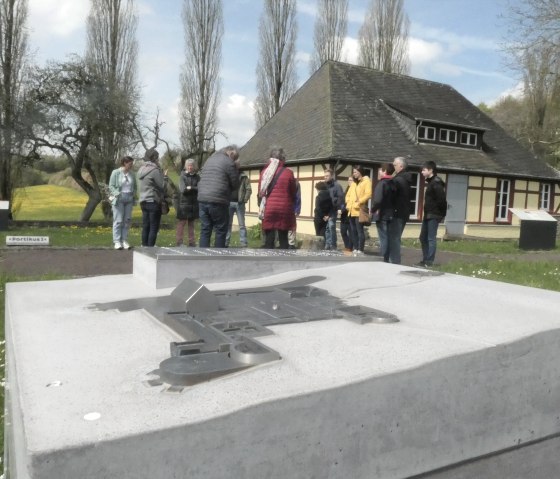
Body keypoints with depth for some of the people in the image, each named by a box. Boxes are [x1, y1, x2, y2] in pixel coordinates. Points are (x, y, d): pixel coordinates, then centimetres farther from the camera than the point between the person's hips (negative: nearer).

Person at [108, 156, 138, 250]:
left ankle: (125, 241, 10)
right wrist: (117, 194, -17)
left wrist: (134, 194, 0)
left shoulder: (132, 174, 9)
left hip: (129, 199, 4)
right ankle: (117, 241, 0)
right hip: (118, 199, -4)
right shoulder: (116, 173, -4)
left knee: (127, 220, 4)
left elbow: (135, 186, 17)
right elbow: (111, 186, -3)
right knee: (118, 220, -4)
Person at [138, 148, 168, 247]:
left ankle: (144, 246, 14)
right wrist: (165, 176, 4)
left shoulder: (142, 169, 12)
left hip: (143, 201, 8)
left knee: (145, 226, 11)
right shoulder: (154, 170, -14)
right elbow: (162, 186, -13)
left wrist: (161, 175, 12)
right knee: (154, 228, -3)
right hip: (153, 201, -8)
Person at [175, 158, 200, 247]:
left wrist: (190, 188, -16)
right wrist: (194, 189, -13)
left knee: (191, 223, 10)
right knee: (181, 223, -3)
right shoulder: (182, 176, -1)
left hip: (194, 204, 3)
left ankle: (192, 242, 15)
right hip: (183, 203, -3)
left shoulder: (197, 177, 7)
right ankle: (179, 242, 1)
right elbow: (182, 189, -12)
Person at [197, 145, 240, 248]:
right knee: (221, 231, 4)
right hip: (218, 201, -6)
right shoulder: (229, 162, -4)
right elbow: (235, 184, 1)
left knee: (205, 230, 8)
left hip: (202, 199, 7)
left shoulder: (209, 160, 20)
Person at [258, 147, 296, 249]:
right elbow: (293, 193, 6)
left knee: (269, 240, 5)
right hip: (284, 209, -2)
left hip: (268, 209, 2)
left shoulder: (264, 172, 5)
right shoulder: (288, 172, -3)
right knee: (283, 239, 6)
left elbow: (260, 192, 9)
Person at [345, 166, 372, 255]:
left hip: (359, 210, -8)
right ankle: (355, 249, 14)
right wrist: (348, 203, 7)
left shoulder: (366, 181, -1)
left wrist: (359, 202, -18)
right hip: (351, 210, 8)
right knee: (353, 231, 9)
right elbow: (348, 194, 25)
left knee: (360, 230, -9)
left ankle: (360, 250, -9)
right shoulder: (354, 183, 23)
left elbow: (368, 194, -15)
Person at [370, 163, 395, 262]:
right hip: (390, 214, 8)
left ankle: (384, 260, -3)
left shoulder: (382, 183, -13)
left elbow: (378, 200, -24)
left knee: (383, 238, -5)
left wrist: (373, 209, -10)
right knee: (387, 238, 13)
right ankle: (387, 259, 18)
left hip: (382, 215, -8)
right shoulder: (392, 184, 11)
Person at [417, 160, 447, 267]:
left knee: (431, 238, -6)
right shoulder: (430, 182, 16)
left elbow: (441, 199, -21)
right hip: (428, 214, 10)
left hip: (434, 215, -10)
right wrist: (425, 213, 11)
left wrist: (441, 213, -15)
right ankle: (425, 260, 20)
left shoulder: (436, 182, -14)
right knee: (423, 238, 13)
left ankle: (429, 262, -1)